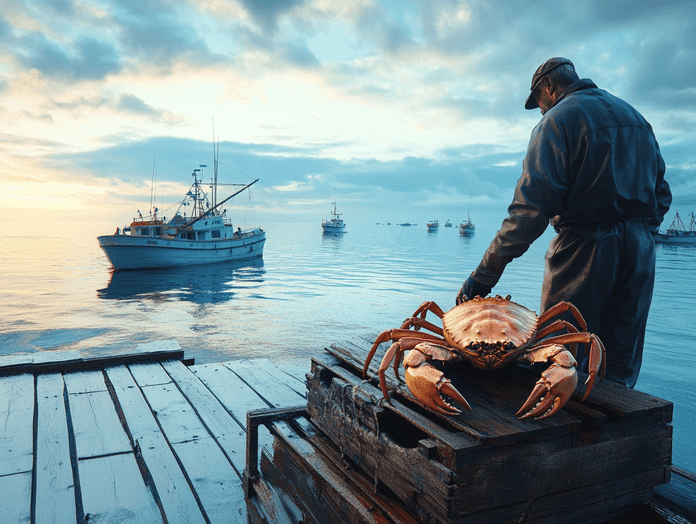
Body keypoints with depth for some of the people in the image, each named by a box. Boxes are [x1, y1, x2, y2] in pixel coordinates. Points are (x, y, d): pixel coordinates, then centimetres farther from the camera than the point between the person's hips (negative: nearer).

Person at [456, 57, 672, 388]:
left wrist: (485, 274, -20)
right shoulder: (634, 116, 18)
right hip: (640, 250, 7)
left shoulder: (558, 119, -6)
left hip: (586, 248, -7)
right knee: (621, 371, 13)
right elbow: (662, 192, 18)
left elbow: (531, 208, -19)